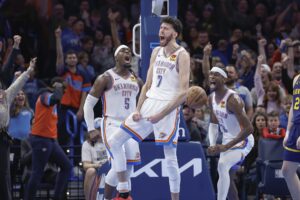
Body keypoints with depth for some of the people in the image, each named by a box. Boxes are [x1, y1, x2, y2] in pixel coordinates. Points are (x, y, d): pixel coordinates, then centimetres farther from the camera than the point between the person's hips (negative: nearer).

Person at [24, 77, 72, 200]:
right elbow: (56, 98, -36)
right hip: (41, 139, -10)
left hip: (50, 140, 10)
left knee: (66, 166, 9)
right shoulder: (45, 95, -11)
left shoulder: (51, 98, 19)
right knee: (38, 172, -10)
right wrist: (58, 88, -24)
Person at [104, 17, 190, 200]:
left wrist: (161, 114, -19)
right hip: (149, 104, 7)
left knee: (170, 158, -7)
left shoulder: (182, 55, -8)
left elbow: (184, 93, -15)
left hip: (169, 108, -7)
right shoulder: (157, 52, 14)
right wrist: (138, 109, 3)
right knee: (114, 142, 4)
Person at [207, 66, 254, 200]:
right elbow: (214, 123, 14)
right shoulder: (212, 98, -1)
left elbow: (248, 129, -31)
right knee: (225, 173, 22)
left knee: (222, 165, -32)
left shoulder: (232, 99, -28)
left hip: (242, 141, -9)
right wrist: (212, 144, -4)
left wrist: (226, 147, -30)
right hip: (227, 140, 9)